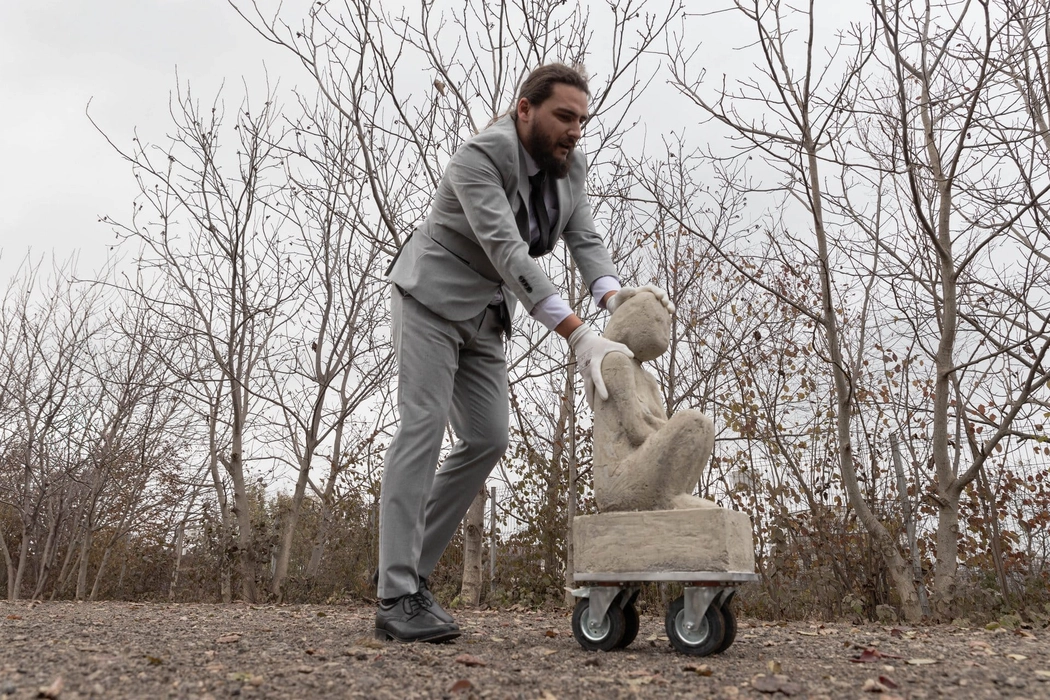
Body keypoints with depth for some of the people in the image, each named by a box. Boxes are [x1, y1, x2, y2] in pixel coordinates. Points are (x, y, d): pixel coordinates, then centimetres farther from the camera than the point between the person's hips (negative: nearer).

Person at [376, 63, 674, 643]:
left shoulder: (570, 167, -1)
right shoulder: (480, 158, -24)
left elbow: (585, 241, -7)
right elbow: (508, 253, -35)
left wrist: (612, 298, -31)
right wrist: (580, 338, -42)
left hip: (485, 312, 7)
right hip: (431, 295, -7)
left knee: (487, 439, -1)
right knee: (423, 426, -16)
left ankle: (407, 568, 8)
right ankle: (396, 600, -14)